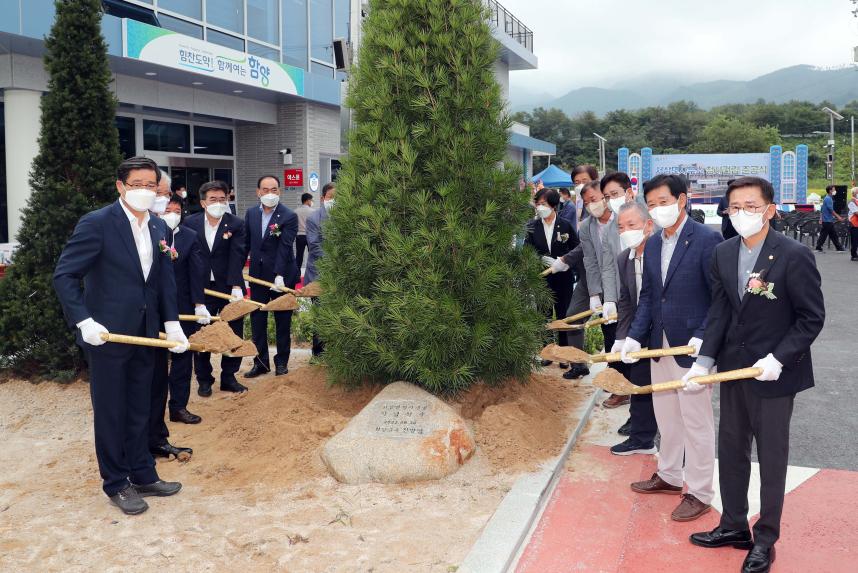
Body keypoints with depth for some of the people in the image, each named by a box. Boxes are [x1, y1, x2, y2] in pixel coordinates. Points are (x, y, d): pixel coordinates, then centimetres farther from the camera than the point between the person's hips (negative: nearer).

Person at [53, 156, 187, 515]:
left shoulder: (159, 228, 6)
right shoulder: (96, 224, -14)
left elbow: (165, 280, 9)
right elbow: (64, 275, -14)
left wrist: (172, 323, -1)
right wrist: (84, 321, -22)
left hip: (144, 336, 6)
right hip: (107, 336, -6)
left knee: (139, 411, 17)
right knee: (110, 413, 7)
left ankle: (143, 476, 30)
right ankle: (116, 484, 21)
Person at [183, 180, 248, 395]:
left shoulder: (236, 224, -4)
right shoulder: (190, 223, 0)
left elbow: (237, 257, -14)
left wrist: (236, 286, -25)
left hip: (229, 287, 0)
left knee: (233, 334, 7)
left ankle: (229, 377, 22)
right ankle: (204, 380, 20)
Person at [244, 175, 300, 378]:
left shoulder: (289, 217, -12)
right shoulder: (251, 213, 4)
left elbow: (284, 248, -20)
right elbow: (246, 243, 10)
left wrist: (279, 275, -27)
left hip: (281, 276, -5)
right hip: (257, 275, 5)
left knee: (282, 321, 8)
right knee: (257, 320, 9)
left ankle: (281, 362, 21)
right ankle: (261, 362, 20)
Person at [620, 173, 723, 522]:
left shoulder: (706, 240, -14)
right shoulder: (653, 245, 9)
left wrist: (703, 338, -23)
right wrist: (634, 336, 2)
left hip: (693, 346, -7)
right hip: (660, 345, 7)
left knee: (696, 421, 3)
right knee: (666, 415, 19)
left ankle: (700, 493, 16)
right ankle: (669, 475, 36)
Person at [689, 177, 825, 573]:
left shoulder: (794, 256, -16)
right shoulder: (723, 253, 1)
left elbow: (812, 318, -11)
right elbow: (718, 312, 4)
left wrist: (779, 359, -20)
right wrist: (704, 360, -5)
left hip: (774, 375, -5)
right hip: (733, 369, 6)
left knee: (771, 459, 8)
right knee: (730, 452, 16)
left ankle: (765, 540, 24)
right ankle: (733, 526, 34)